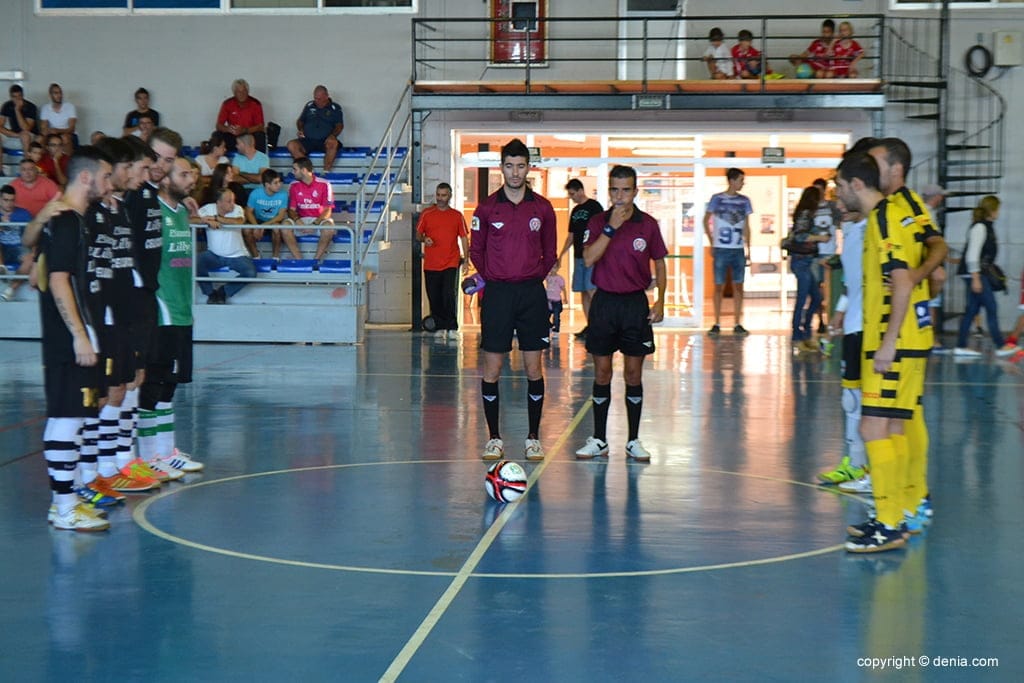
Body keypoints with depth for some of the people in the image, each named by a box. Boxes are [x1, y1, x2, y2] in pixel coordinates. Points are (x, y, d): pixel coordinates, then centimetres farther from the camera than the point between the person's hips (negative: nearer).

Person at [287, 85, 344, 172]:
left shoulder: (335, 108, 7)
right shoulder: (309, 105, 16)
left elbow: (340, 125, 0)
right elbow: (300, 120, 26)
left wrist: (333, 135, -20)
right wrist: (300, 129, 4)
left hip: (325, 142, -3)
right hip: (307, 141, 3)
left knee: (333, 143, -39)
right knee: (291, 145, -26)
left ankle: (326, 172, -34)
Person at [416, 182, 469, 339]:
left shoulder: (457, 215, 6)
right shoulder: (427, 213, 7)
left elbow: (464, 238, 8)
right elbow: (418, 234, 11)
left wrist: (466, 261, 2)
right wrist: (424, 239, -13)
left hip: (451, 263, -2)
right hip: (430, 264, 2)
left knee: (449, 295, -14)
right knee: (434, 298, 4)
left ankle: (452, 328, -6)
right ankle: (440, 328, 16)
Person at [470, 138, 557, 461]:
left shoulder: (542, 208, 4)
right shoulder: (487, 208, 2)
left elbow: (550, 252, 12)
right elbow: (476, 250, 9)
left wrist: (537, 276, 2)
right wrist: (490, 278, 2)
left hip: (531, 293, 1)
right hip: (497, 293, -1)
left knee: (533, 369, 3)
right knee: (491, 369, 0)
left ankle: (533, 438, 13)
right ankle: (494, 438, 10)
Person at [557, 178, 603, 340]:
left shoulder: (594, 206, -4)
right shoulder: (575, 211, 17)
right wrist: (561, 255, 16)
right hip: (579, 256, 8)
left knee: (591, 290, -15)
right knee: (583, 291, 7)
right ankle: (589, 326, 11)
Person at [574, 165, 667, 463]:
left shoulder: (648, 224, 0)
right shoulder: (598, 222, 0)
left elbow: (659, 263, 7)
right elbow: (588, 258, -14)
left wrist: (660, 301, -2)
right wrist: (611, 228, -20)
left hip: (636, 303, 0)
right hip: (604, 302, 0)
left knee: (633, 374, 3)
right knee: (602, 373, 5)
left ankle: (633, 441, 13)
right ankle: (599, 440, 14)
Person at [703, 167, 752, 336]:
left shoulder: (744, 201, 7)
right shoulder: (717, 199, -1)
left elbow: (746, 226, 12)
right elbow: (706, 220, 7)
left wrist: (748, 250, 8)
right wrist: (712, 242, 2)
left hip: (738, 250, 3)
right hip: (721, 249, -3)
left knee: (738, 286, 3)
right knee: (719, 286, 1)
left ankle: (738, 324, 9)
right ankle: (716, 324, 7)